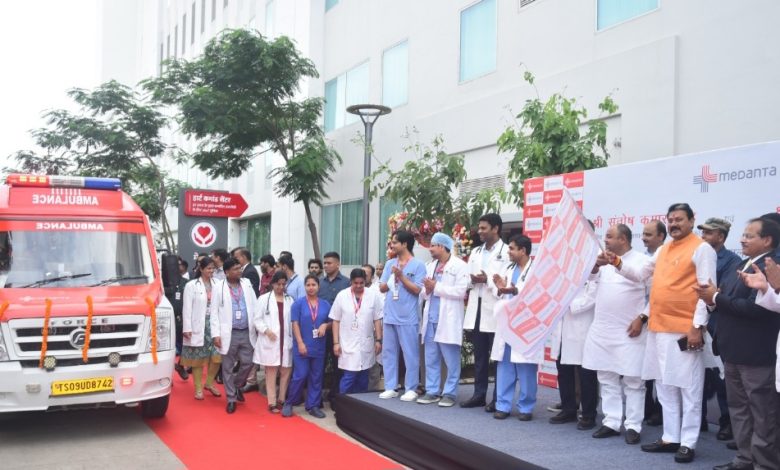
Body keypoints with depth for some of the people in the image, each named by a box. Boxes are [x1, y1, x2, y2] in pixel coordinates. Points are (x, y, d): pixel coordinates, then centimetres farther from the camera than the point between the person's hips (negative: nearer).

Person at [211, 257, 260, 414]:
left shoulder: (247, 283, 6)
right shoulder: (219, 287, -4)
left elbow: (254, 306, 9)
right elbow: (215, 312, -3)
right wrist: (216, 334, -8)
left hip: (247, 333, 3)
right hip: (229, 333, -3)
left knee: (247, 363, 4)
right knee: (228, 368, 6)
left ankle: (237, 386, 31)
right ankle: (231, 399, 17)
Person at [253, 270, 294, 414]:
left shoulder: (290, 300, 9)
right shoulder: (264, 298, 1)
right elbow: (257, 319, 0)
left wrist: (294, 338, 0)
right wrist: (266, 330, -14)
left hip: (286, 341, 3)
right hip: (269, 341, -3)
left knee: (286, 371, 4)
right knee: (271, 372, 2)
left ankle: (282, 400, 18)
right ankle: (272, 403, 7)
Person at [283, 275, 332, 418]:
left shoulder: (325, 304, 6)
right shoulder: (298, 303, -2)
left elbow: (331, 322, 14)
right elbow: (295, 324, -6)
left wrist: (325, 325, -9)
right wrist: (300, 343, -13)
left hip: (319, 347, 3)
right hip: (302, 346, -3)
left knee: (316, 377, 7)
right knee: (300, 376, -5)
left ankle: (313, 406, 17)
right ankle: (289, 403, 12)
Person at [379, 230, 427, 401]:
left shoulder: (418, 265, -5)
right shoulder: (390, 264, 12)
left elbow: (417, 290, -9)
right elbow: (382, 288, 12)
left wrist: (401, 276, -12)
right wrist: (392, 280, -6)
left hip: (408, 318, -6)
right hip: (389, 316, 6)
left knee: (410, 354, 0)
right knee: (388, 352, 9)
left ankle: (411, 389, 9)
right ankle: (390, 387, 17)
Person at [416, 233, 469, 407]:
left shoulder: (459, 266, -3)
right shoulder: (430, 266, 18)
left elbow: (460, 291, -15)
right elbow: (423, 292, 18)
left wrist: (436, 287, -11)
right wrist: (426, 291, -5)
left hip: (448, 320, -6)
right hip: (431, 319, 7)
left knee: (451, 360, 0)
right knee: (431, 359, 8)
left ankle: (449, 393, 7)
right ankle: (432, 391, 15)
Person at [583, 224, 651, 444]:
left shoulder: (642, 261, -5)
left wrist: (641, 318, -12)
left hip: (629, 332, -6)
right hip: (602, 331, 6)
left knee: (633, 381, 1)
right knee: (607, 379, 10)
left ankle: (633, 426, 8)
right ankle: (611, 422, 18)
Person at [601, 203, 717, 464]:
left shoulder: (702, 249, -6)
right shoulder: (663, 250, 17)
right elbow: (640, 273, 21)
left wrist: (698, 326, -18)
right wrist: (616, 263, 5)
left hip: (684, 330, -8)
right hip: (658, 328, 8)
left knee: (688, 388, 0)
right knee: (665, 386, 12)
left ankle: (688, 443, 6)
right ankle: (670, 437, 21)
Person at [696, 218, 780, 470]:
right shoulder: (743, 266, 14)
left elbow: (755, 307, -28)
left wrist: (716, 298, -19)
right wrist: (714, 298, -7)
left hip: (756, 354, -10)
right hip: (734, 351, 10)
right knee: (739, 408, 17)